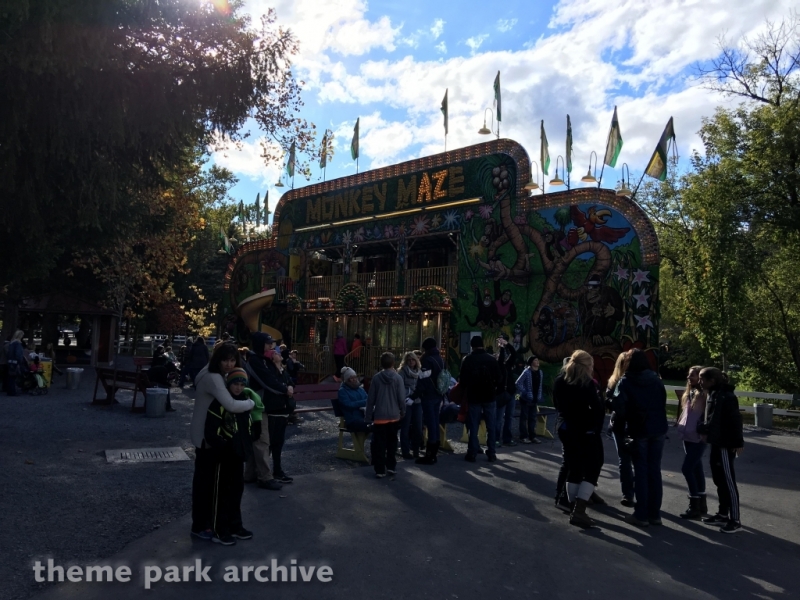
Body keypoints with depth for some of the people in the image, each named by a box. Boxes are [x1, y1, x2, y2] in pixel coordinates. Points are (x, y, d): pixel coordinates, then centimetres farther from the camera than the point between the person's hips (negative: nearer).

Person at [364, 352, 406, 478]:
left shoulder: (376, 378, -4)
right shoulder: (398, 378, -5)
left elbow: (371, 399, -1)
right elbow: (401, 398, -6)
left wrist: (368, 416, 7)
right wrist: (402, 412, 10)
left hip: (379, 416, -1)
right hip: (394, 415, 1)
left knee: (379, 444, 4)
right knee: (392, 442, 16)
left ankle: (380, 470, 4)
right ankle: (391, 467, 20)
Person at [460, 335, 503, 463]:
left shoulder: (467, 359, -5)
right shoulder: (491, 359, -1)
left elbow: (463, 379, -5)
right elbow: (499, 378, 0)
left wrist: (466, 388, 15)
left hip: (473, 397, -1)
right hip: (489, 397, 1)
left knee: (473, 426, 4)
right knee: (490, 426, 7)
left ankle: (472, 453, 4)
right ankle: (491, 453, 9)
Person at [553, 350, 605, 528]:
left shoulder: (559, 381, 4)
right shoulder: (587, 383, -15)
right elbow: (598, 409, -17)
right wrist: (597, 428, -6)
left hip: (565, 428, 6)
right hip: (585, 431, -6)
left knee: (573, 469, 14)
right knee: (592, 469, 1)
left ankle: (575, 508, 18)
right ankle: (578, 511, -9)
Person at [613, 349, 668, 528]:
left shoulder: (626, 382, -7)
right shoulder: (656, 379, 9)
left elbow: (619, 405, -15)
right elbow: (663, 402, 11)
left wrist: (618, 421, 1)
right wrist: (656, 420, 15)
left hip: (639, 430, -4)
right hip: (658, 429, 4)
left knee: (641, 471, 2)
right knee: (655, 470, 10)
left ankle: (641, 515, 4)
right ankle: (655, 513, 14)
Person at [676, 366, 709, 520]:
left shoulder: (705, 394, -13)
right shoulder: (689, 393, 11)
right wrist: (680, 422, 9)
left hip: (698, 438, -8)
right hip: (688, 437, 8)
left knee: (687, 468, -9)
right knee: (696, 468, 14)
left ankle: (695, 506, 1)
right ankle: (701, 503, 24)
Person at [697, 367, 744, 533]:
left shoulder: (726, 396, -18)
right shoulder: (713, 395, 10)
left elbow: (735, 420, -20)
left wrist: (738, 443, -21)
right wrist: (701, 429, 7)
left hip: (726, 445, -9)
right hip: (717, 443, 10)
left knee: (728, 482, -2)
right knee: (719, 481, 16)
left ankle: (735, 520, 7)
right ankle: (723, 514, 27)